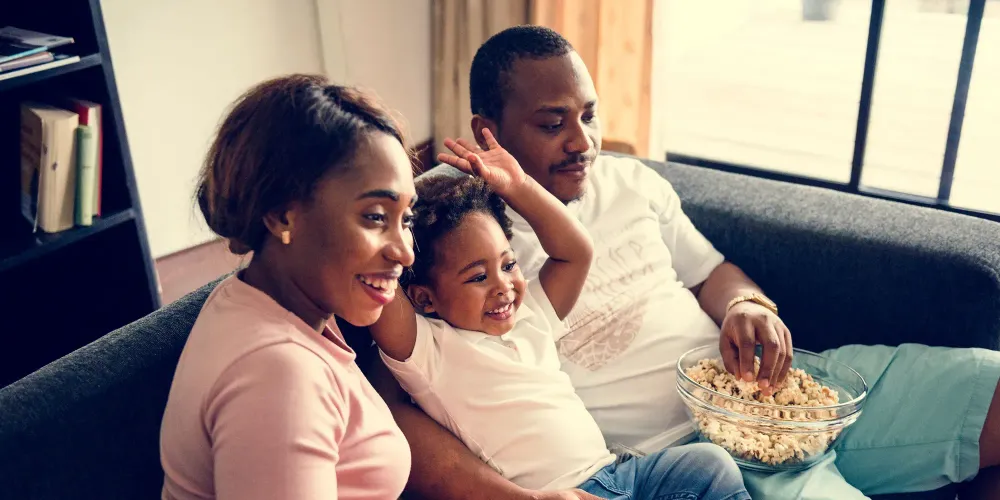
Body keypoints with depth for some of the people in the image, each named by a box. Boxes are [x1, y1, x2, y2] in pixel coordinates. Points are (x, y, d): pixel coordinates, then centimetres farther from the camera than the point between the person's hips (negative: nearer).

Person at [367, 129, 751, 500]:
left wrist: (518, 187, 11)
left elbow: (576, 252, 17)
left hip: (612, 469, 8)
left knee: (710, 463, -3)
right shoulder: (430, 349, -6)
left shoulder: (529, 320, 14)